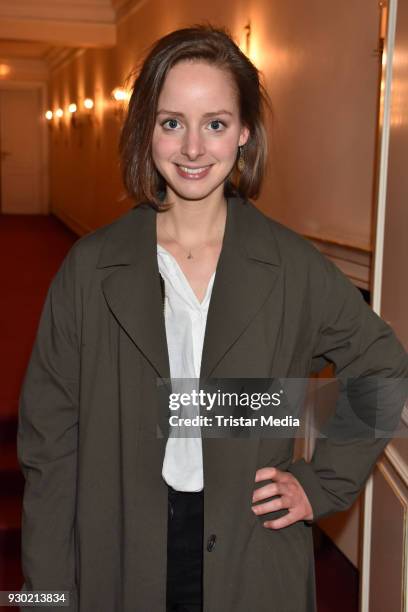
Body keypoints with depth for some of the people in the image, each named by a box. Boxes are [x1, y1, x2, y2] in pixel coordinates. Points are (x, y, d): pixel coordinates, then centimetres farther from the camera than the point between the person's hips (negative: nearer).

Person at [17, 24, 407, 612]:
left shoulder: (294, 267, -6)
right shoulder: (90, 268, -7)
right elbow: (50, 441, -4)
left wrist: (322, 483, 1)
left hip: (253, 563, 1)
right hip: (120, 563, 0)